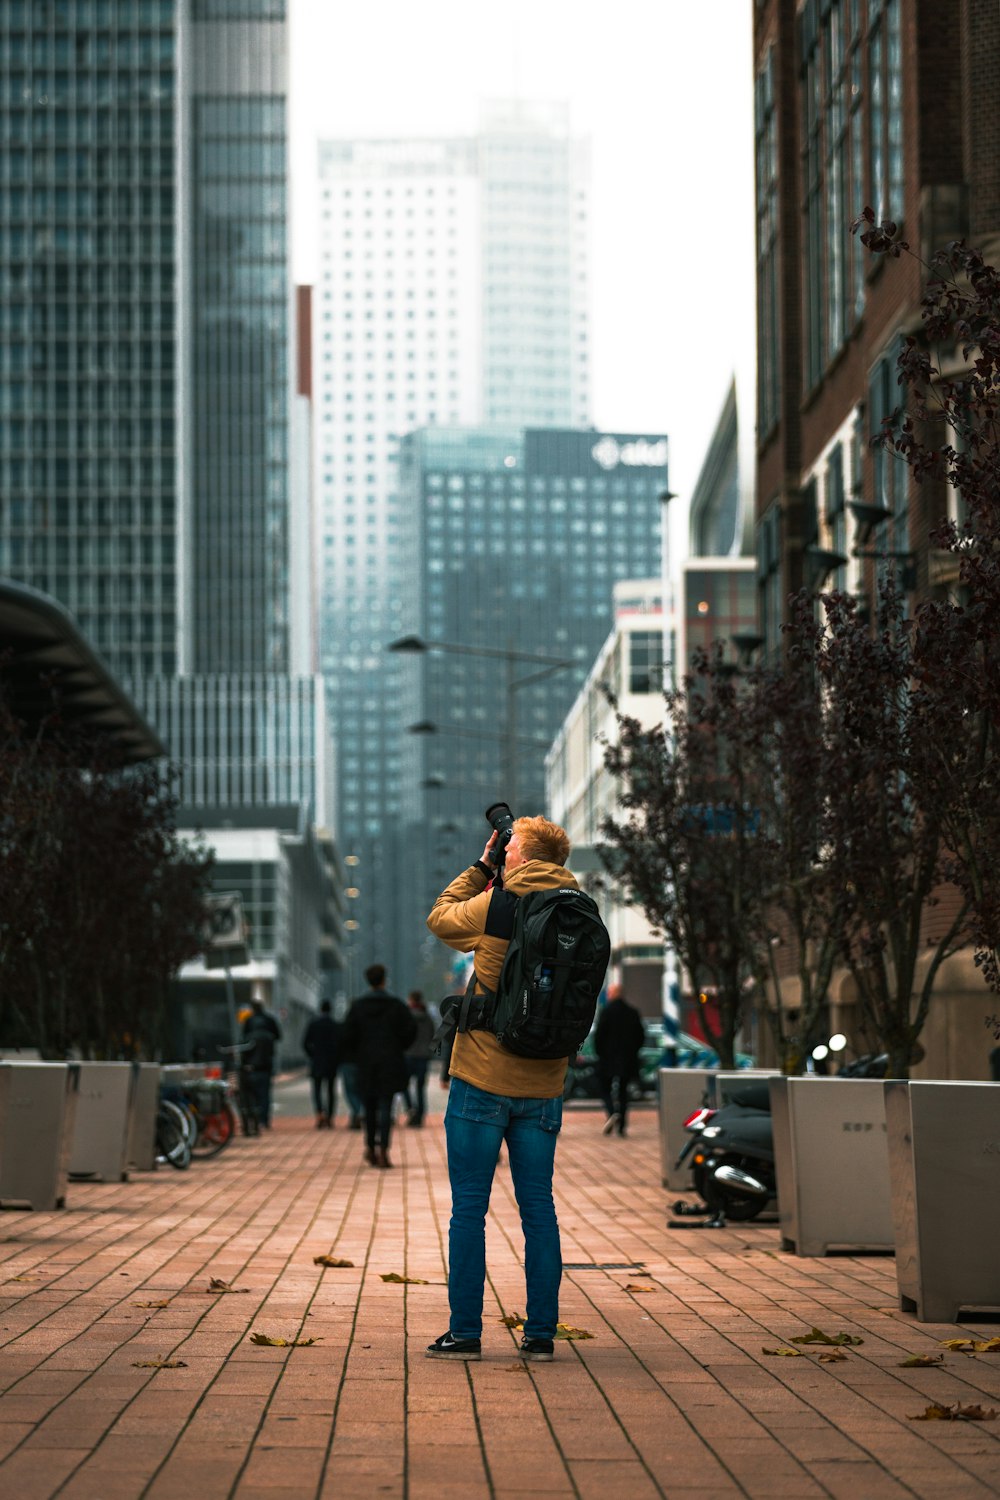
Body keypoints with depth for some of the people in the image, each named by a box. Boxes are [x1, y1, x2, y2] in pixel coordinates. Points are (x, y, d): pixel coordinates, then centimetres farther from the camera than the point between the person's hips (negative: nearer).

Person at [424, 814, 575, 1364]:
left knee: (469, 1208, 2)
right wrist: (493, 878, 16)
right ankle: (540, 1333, 9)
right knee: (538, 1207, 9)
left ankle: (465, 1332, 4)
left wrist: (481, 868, 15)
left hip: (483, 1081, -4)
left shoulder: (497, 906, -10)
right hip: (543, 1085, 4)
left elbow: (440, 918, 7)